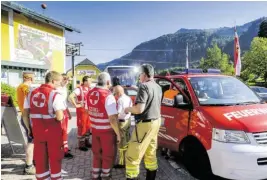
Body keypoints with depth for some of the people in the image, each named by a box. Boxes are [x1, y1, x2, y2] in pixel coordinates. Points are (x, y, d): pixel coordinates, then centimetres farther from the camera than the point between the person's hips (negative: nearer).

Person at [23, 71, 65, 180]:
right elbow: (59, 117, -23)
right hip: (53, 131, -5)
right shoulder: (55, 95, -15)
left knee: (40, 158, 17)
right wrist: (62, 114, -1)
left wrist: (29, 129, 17)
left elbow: (25, 114, 6)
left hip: (37, 130, 5)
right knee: (55, 157, 13)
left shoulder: (31, 93, 4)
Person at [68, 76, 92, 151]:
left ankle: (87, 142, 31)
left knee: (88, 127, 16)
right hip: (82, 110, -7)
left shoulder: (89, 89, 5)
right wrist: (76, 105, -21)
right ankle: (81, 144, 16)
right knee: (82, 127, 3)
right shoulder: (79, 89, -17)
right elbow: (70, 97, -29)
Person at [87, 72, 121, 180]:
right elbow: (112, 119, -26)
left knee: (96, 153, 23)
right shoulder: (108, 96, -24)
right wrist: (118, 134, -14)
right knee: (108, 155, 16)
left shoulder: (90, 93, -3)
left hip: (94, 129, 6)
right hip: (107, 130, -6)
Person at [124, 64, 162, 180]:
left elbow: (139, 109, -25)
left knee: (132, 155, -1)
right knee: (150, 153, 20)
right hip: (155, 122, 10)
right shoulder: (158, 87, 10)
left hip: (145, 124, -9)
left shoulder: (144, 86, -18)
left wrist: (128, 109, -6)